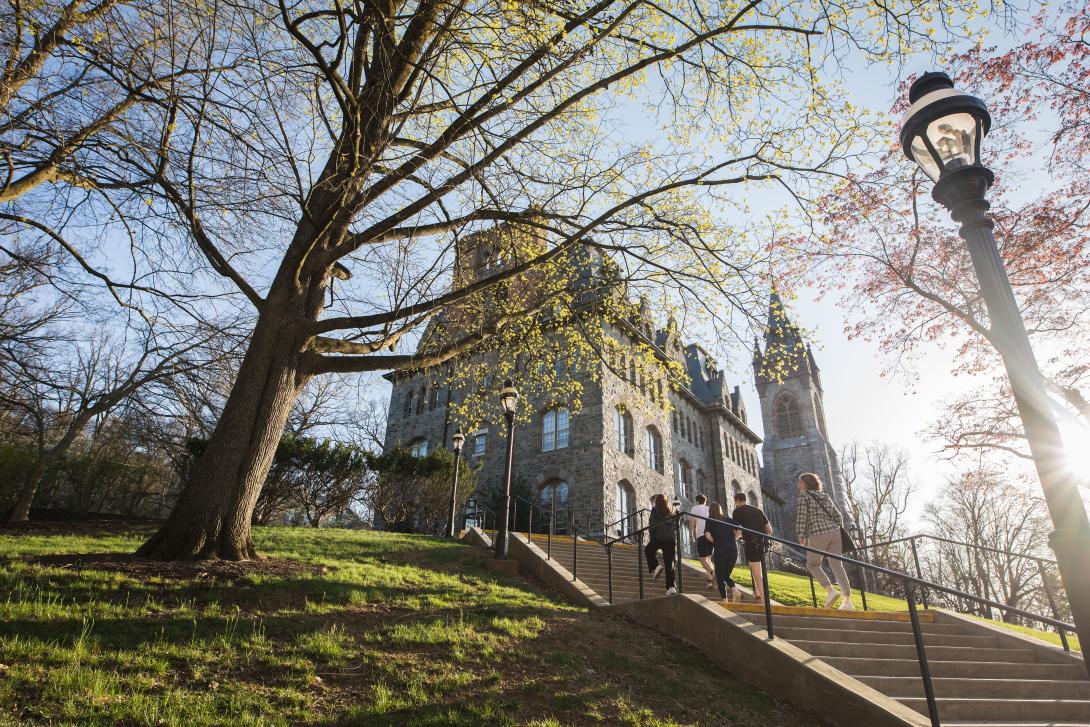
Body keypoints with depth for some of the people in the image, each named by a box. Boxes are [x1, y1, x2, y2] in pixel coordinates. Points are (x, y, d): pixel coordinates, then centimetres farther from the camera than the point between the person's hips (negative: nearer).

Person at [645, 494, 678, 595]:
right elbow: (676, 526, 12)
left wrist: (651, 537, 3)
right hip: (670, 539, 4)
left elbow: (652, 525, -8)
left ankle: (655, 567, 1)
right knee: (669, 563, 7)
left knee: (648, 551, 24)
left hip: (658, 538, -4)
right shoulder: (672, 511, 9)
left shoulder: (655, 511, -4)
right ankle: (671, 587, 1)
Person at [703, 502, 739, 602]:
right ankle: (733, 589, -11)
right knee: (727, 575, 17)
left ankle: (724, 599, -2)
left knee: (720, 576, 9)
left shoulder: (710, 520, 5)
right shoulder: (728, 519, 14)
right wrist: (732, 538, 10)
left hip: (720, 550, -3)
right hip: (733, 549, 3)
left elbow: (707, 535, -10)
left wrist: (715, 542, 6)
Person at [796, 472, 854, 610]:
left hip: (817, 535, -6)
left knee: (812, 564, 13)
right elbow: (838, 516, 18)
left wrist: (801, 535, -7)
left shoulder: (804, 496, 1)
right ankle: (847, 601, -7)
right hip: (834, 533, 6)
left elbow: (802, 516, -8)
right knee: (837, 566, 2)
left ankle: (830, 591, -4)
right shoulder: (825, 497, 20)